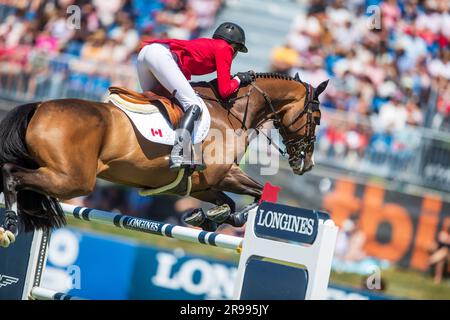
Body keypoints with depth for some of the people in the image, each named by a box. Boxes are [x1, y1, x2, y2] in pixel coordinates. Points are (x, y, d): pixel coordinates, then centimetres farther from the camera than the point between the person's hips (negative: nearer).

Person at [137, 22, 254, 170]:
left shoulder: (207, 43, 34)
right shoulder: (224, 48, 11)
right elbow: (224, 91, 4)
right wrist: (238, 80, 23)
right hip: (162, 55, -9)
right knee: (194, 105, -13)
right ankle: (178, 157, -32)